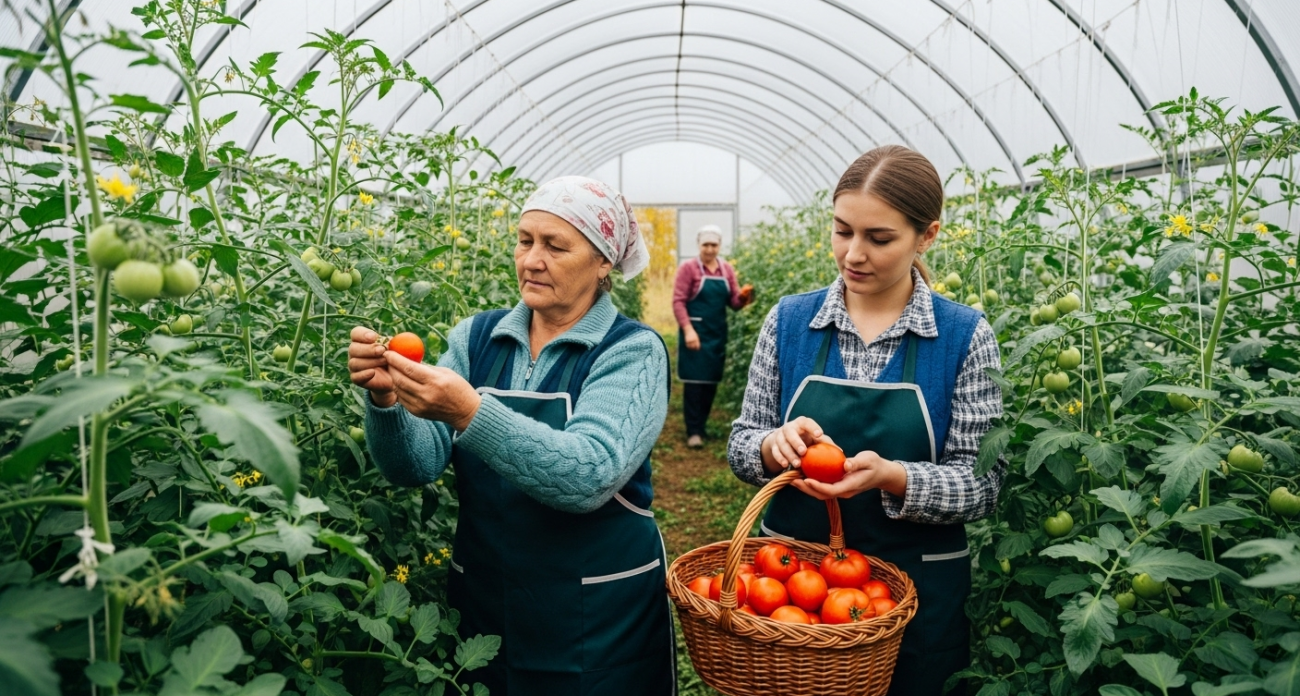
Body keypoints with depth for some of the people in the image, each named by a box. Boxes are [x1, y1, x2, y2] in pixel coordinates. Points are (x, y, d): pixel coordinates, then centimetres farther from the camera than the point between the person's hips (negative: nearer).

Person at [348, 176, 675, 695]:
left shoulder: (632, 350, -11)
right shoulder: (476, 337, 0)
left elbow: (589, 477, -26)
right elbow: (415, 466, -7)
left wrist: (470, 412, -36)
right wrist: (386, 397, -26)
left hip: (598, 619, -3)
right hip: (481, 604, 4)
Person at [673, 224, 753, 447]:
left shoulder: (727, 270, 8)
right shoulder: (688, 268, -5)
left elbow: (733, 303, 8)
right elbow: (678, 301, -10)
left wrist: (743, 297, -16)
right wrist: (688, 329, -21)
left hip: (718, 333, 5)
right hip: (695, 332, -5)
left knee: (712, 381, 9)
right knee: (694, 381, -5)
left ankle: (702, 426, 22)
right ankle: (693, 432, 0)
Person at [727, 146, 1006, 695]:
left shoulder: (965, 336, -8)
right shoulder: (788, 320, -2)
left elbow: (981, 484, -8)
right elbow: (740, 444, 2)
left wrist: (891, 477, -26)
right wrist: (774, 445, -20)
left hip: (917, 590, -1)